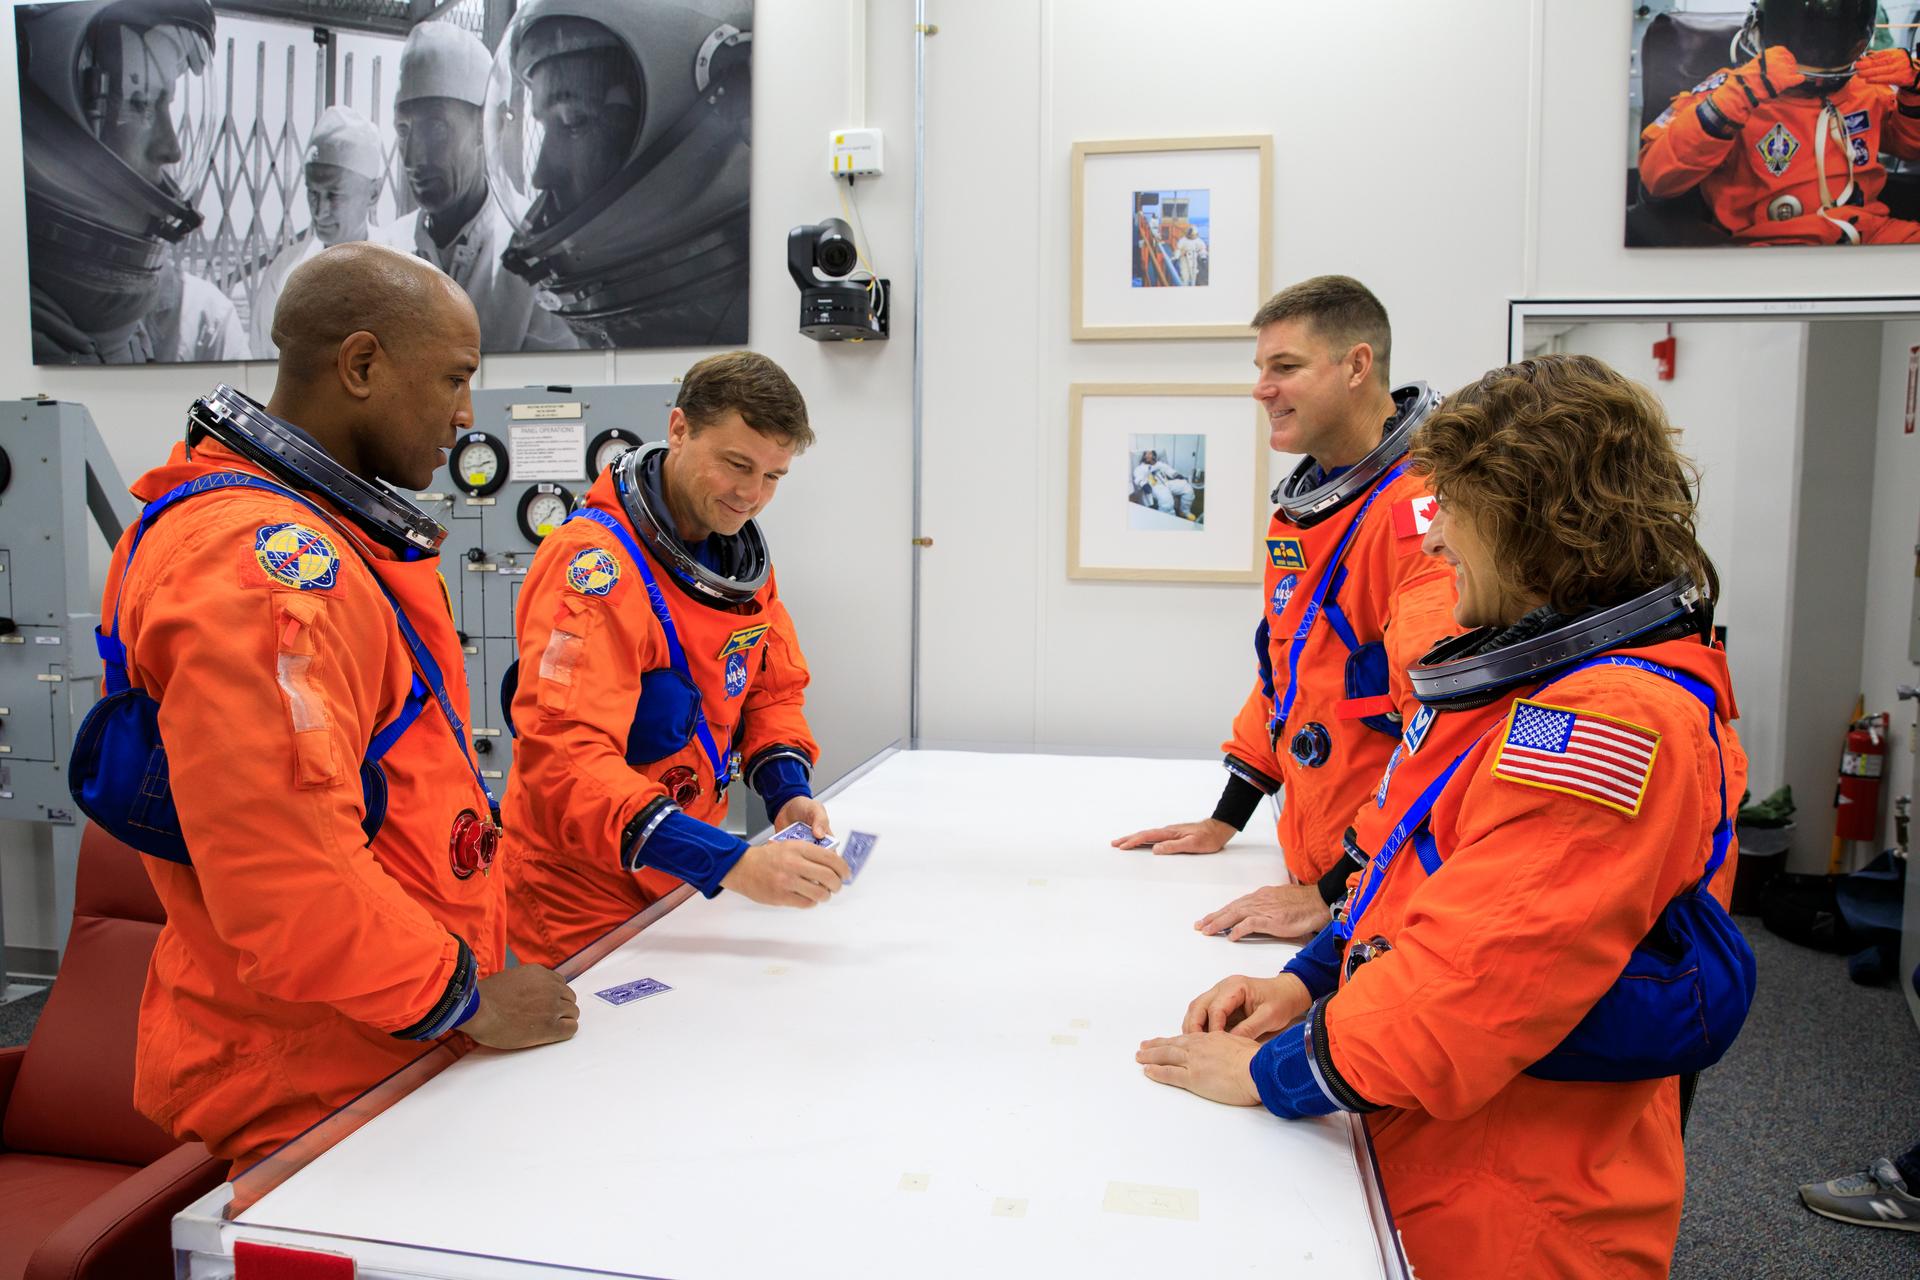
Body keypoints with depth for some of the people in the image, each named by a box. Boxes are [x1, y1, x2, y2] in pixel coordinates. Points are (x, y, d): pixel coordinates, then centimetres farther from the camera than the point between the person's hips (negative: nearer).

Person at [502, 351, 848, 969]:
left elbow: (774, 691, 10)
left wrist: (788, 791, -11)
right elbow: (564, 763, -34)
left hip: (683, 890, 8)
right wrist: (732, 863, -42)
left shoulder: (745, 555, 1)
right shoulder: (596, 561, -25)